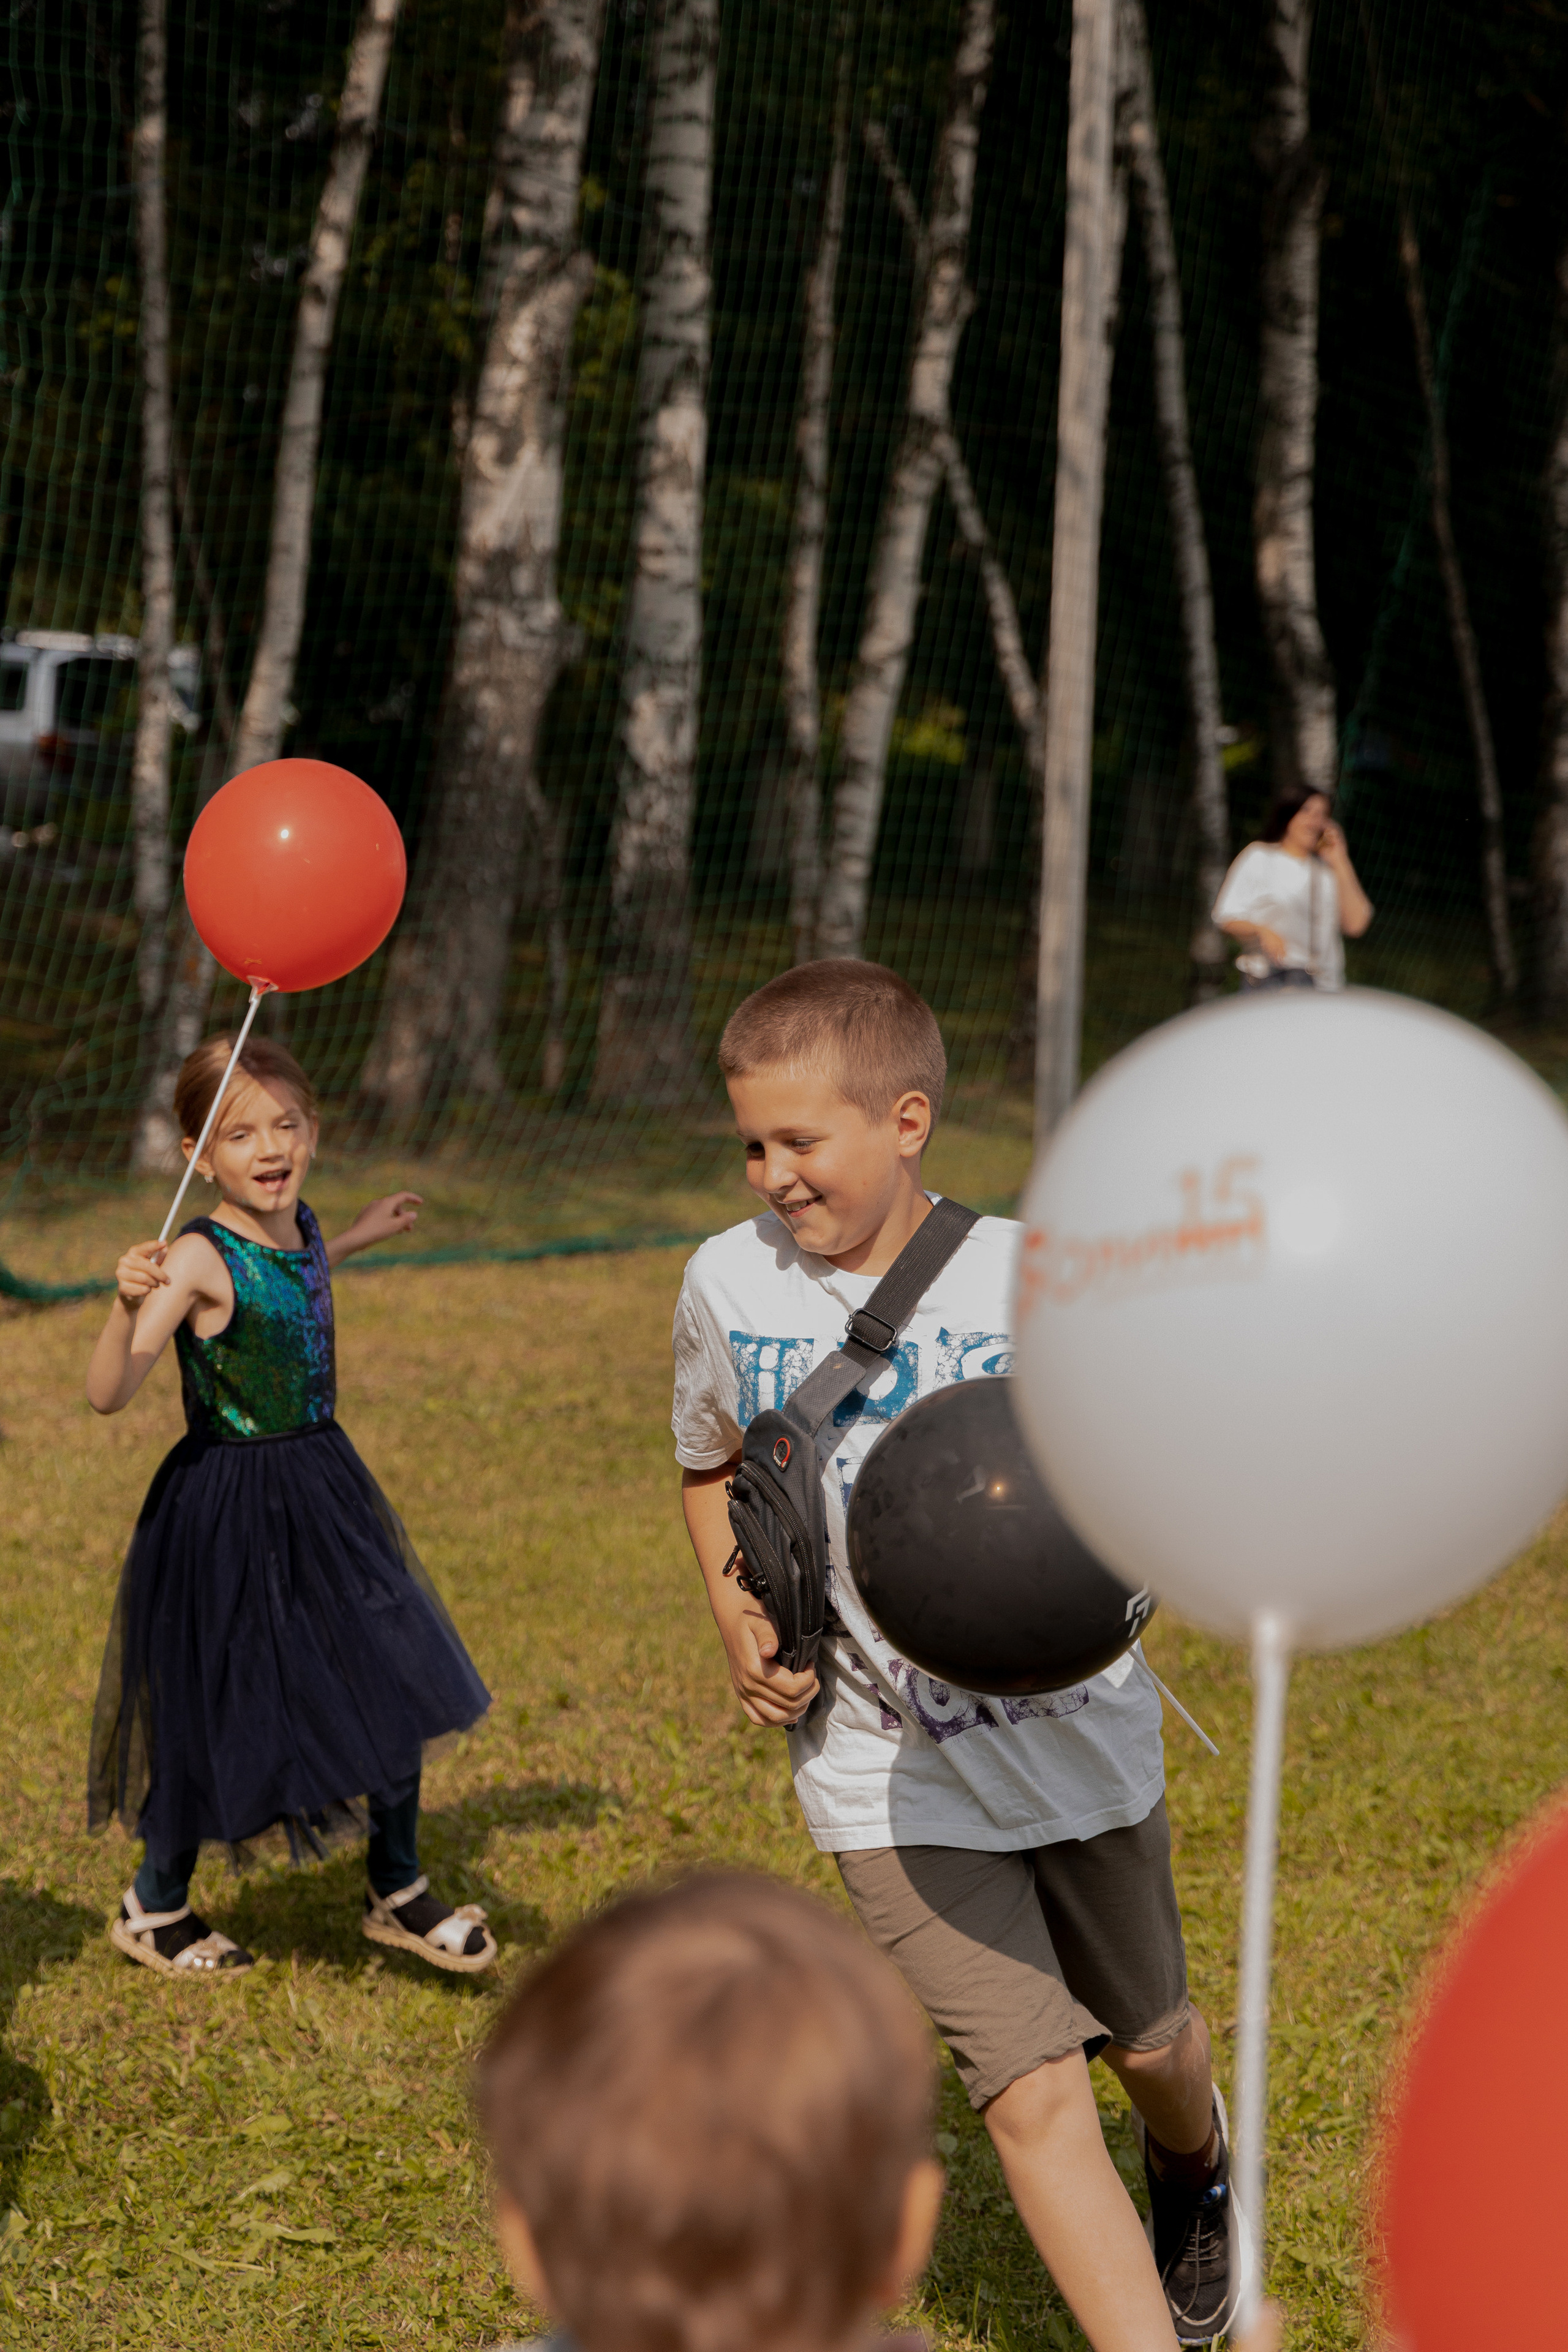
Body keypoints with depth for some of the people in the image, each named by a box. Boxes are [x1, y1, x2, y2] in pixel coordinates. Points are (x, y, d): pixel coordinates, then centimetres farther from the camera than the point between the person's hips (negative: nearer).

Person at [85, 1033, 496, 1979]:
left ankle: (399, 1890, 26)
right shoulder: (198, 1259, -22)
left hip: (323, 1490, 7)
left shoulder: (298, 1228, 0)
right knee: (220, 1718, 5)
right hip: (225, 1506, -7)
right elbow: (108, 1395, -30)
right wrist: (128, 1308, -47)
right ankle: (154, 1908, 29)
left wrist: (360, 1237, 29)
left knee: (397, 1681, 7)